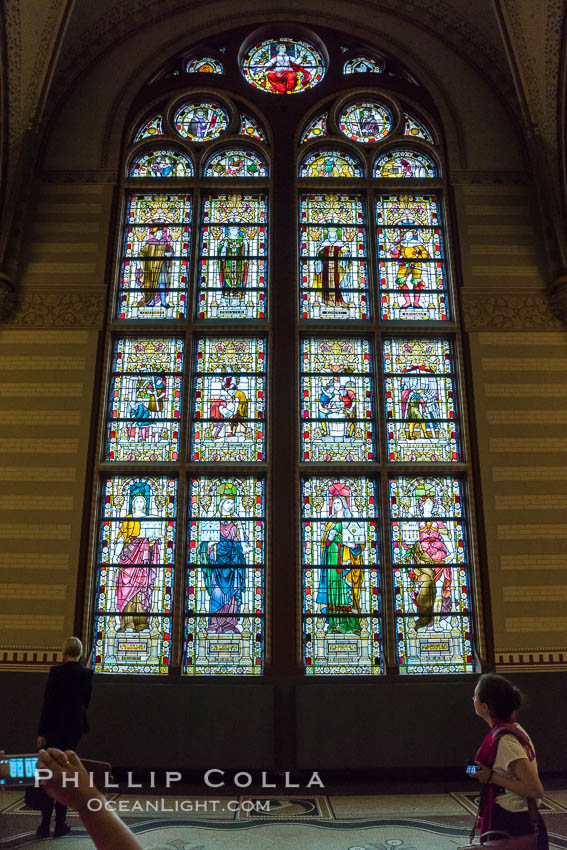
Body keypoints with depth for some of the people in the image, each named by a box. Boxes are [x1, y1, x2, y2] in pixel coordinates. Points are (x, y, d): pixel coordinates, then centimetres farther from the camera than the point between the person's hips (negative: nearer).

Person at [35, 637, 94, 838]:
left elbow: (48, 702, -11)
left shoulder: (57, 671, -11)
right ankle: (60, 824, 14)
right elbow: (86, 700, 7)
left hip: (55, 726, -3)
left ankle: (45, 825, 7)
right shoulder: (86, 674, -1)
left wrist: (41, 732, -7)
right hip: (75, 726, 3)